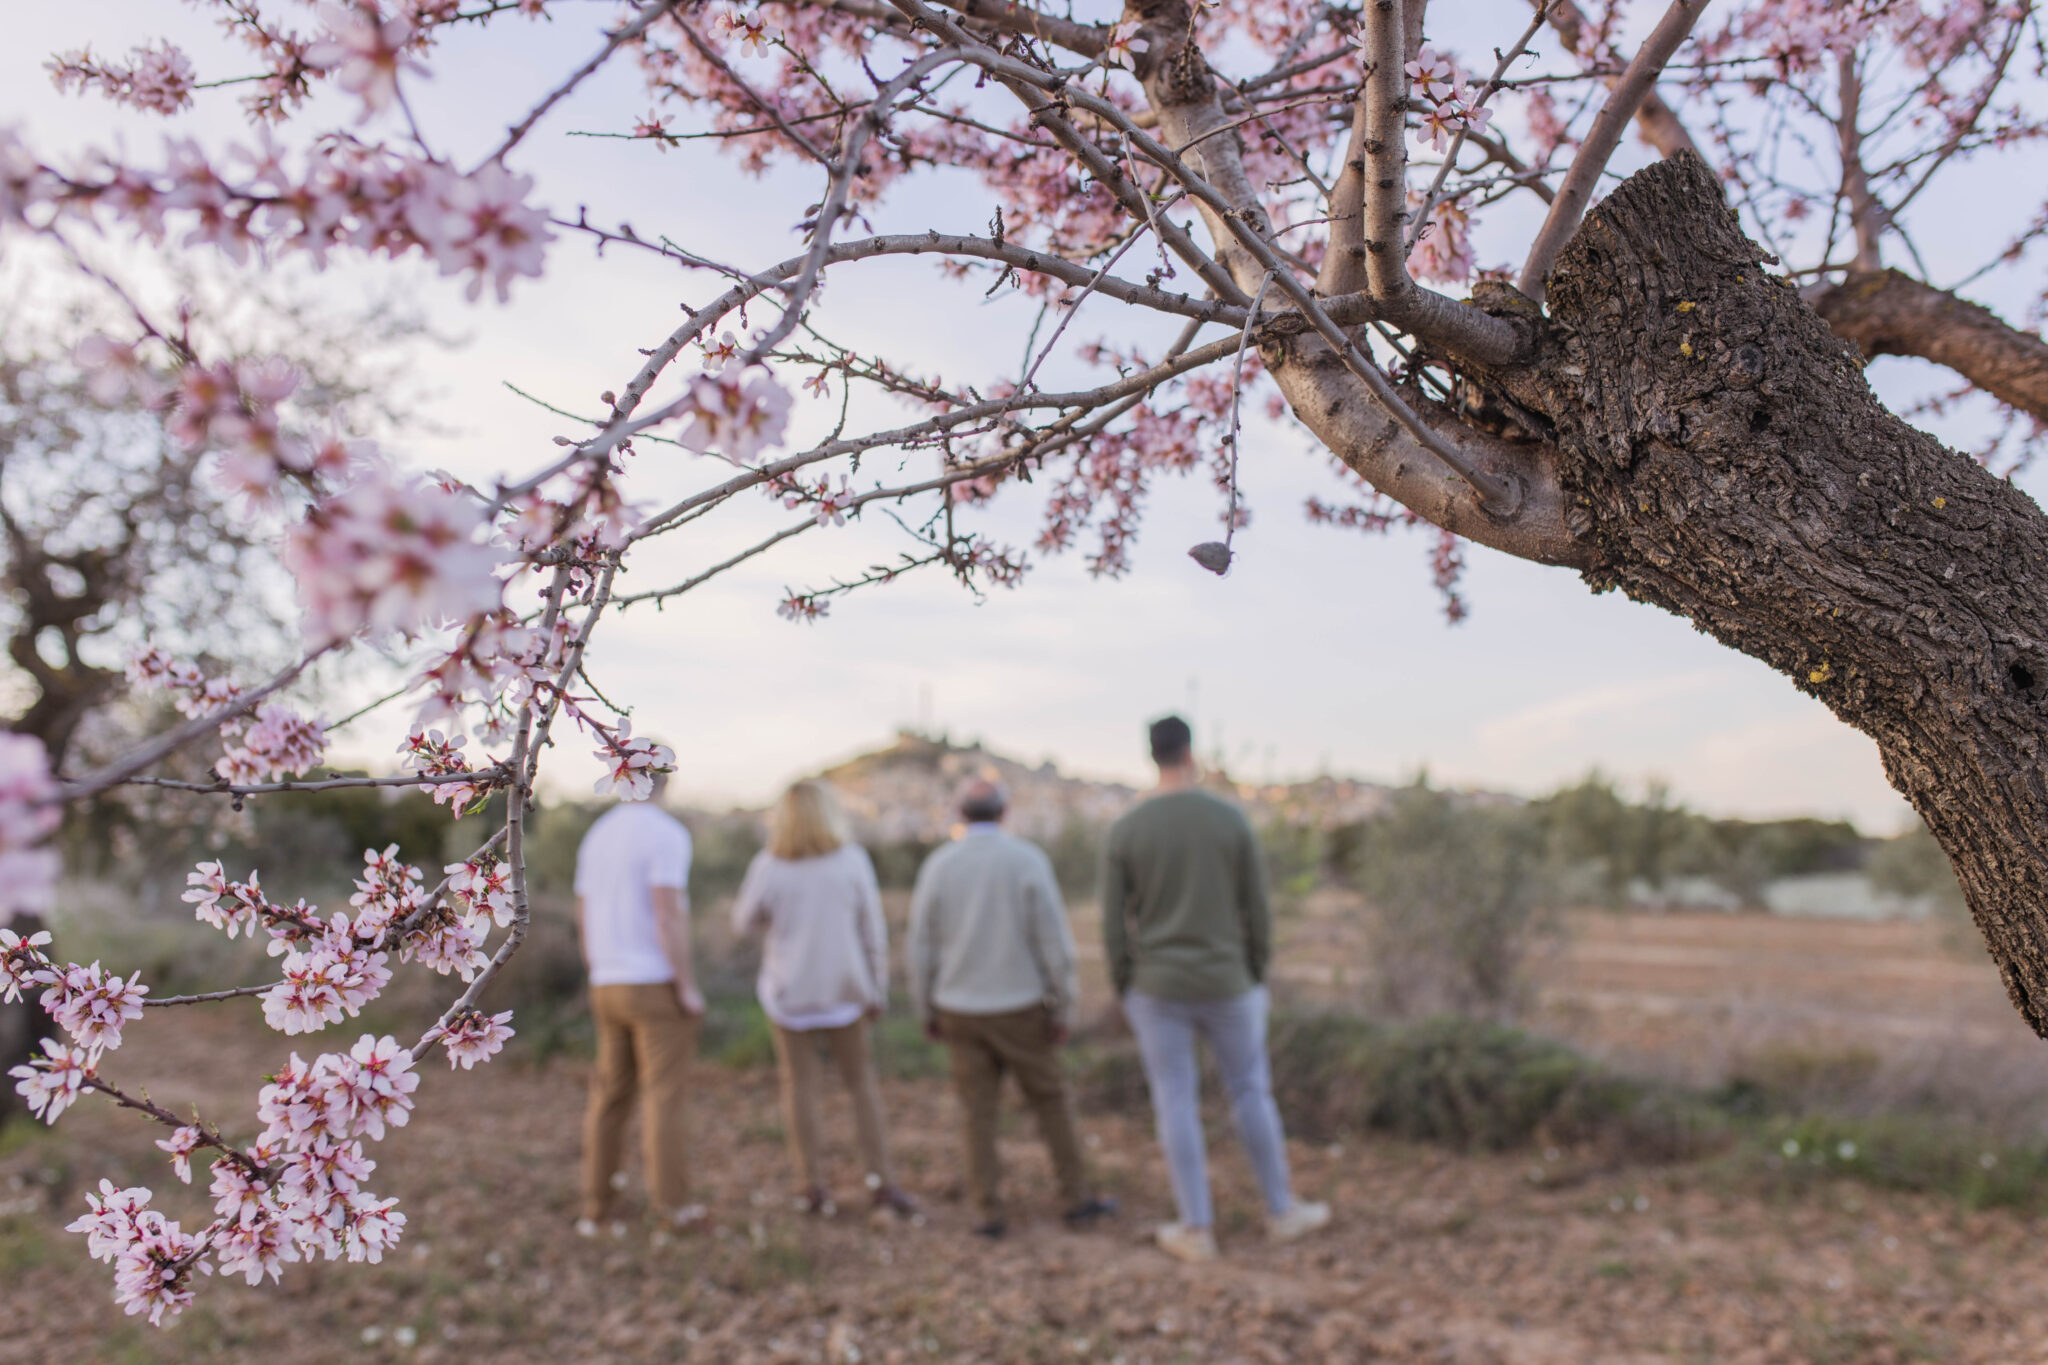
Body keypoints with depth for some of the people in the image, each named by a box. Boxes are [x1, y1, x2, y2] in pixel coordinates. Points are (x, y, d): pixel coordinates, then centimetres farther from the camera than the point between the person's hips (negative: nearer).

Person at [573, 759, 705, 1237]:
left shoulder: (597, 835, 11)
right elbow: (668, 914, -21)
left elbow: (583, 918, 14)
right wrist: (688, 987, -16)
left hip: (610, 987, 7)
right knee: (663, 1095, -3)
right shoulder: (667, 834, -14)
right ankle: (671, 1202, 0)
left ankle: (596, 1208, 14)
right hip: (658, 984, -7)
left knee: (610, 1098, 11)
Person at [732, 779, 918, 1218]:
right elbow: (872, 931, -4)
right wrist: (877, 989, 5)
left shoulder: (768, 867, -11)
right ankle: (881, 1180, 10)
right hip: (843, 990, 0)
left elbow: (744, 923, 3)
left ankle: (814, 1185, 14)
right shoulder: (852, 861, -9)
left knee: (799, 1085, 10)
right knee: (862, 1083, 12)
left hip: (789, 992, 0)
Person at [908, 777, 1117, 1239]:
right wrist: (1064, 1010, -4)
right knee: (1050, 1101, 12)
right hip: (1019, 1010, -2)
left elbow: (921, 947, -1)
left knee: (978, 1112, 8)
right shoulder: (1028, 859, -11)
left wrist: (926, 1012, 10)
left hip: (960, 1011, 2)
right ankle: (1077, 1199, 16)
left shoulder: (937, 866, -4)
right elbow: (1054, 941, -12)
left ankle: (989, 1213, 8)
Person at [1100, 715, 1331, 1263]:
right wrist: (1258, 975, 10)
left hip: (1157, 989, 0)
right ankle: (1282, 1210, 28)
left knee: (1176, 1103, 8)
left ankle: (1197, 1229, 14)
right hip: (1224, 985, 1)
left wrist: (1124, 991, 7)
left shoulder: (1124, 831, -9)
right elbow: (1256, 908, -4)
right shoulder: (1231, 818, -8)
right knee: (1251, 1090, 16)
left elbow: (1113, 924, -6)